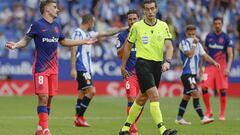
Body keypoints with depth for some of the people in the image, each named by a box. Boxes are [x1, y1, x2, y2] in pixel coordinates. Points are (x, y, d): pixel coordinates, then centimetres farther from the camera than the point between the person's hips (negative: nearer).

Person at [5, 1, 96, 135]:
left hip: (53, 68, 6)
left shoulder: (56, 26, 11)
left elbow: (64, 41, 25)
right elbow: (25, 40, -2)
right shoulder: (37, 25, -6)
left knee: (49, 98, 6)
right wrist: (16, 45, -24)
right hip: (40, 68, -6)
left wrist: (85, 41, 27)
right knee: (43, 97, -13)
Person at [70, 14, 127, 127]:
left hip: (86, 68, 9)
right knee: (91, 91, -14)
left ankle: (78, 120, 9)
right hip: (81, 68, -9)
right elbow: (73, 51, -15)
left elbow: (105, 34, 24)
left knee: (82, 92, 8)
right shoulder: (78, 33, -10)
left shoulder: (88, 34, 17)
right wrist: (73, 68, -20)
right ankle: (79, 117, -10)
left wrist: (121, 29, 23)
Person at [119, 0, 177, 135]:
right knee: (155, 95, -19)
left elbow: (169, 46, 0)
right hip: (143, 63, -4)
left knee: (142, 98, 12)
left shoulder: (163, 26, 6)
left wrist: (167, 61, -18)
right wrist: (123, 66, 13)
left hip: (157, 65, 4)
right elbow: (128, 47, 10)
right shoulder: (137, 26, 0)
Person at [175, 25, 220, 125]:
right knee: (196, 94, -14)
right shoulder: (184, 43, -6)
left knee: (186, 96, 11)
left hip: (193, 74, 8)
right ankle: (202, 118, -17)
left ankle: (179, 118, 17)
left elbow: (204, 55, 10)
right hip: (187, 74, -8)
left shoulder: (198, 44, 16)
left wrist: (214, 62, -4)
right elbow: (189, 54, -19)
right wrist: (194, 44, -13)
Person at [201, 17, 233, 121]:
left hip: (221, 67, -2)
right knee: (204, 88, -9)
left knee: (222, 91, -5)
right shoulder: (209, 37, 7)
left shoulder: (226, 38, -3)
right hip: (210, 66, 2)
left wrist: (228, 68, -19)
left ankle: (222, 114, 6)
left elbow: (230, 55, -6)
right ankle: (208, 111, 7)